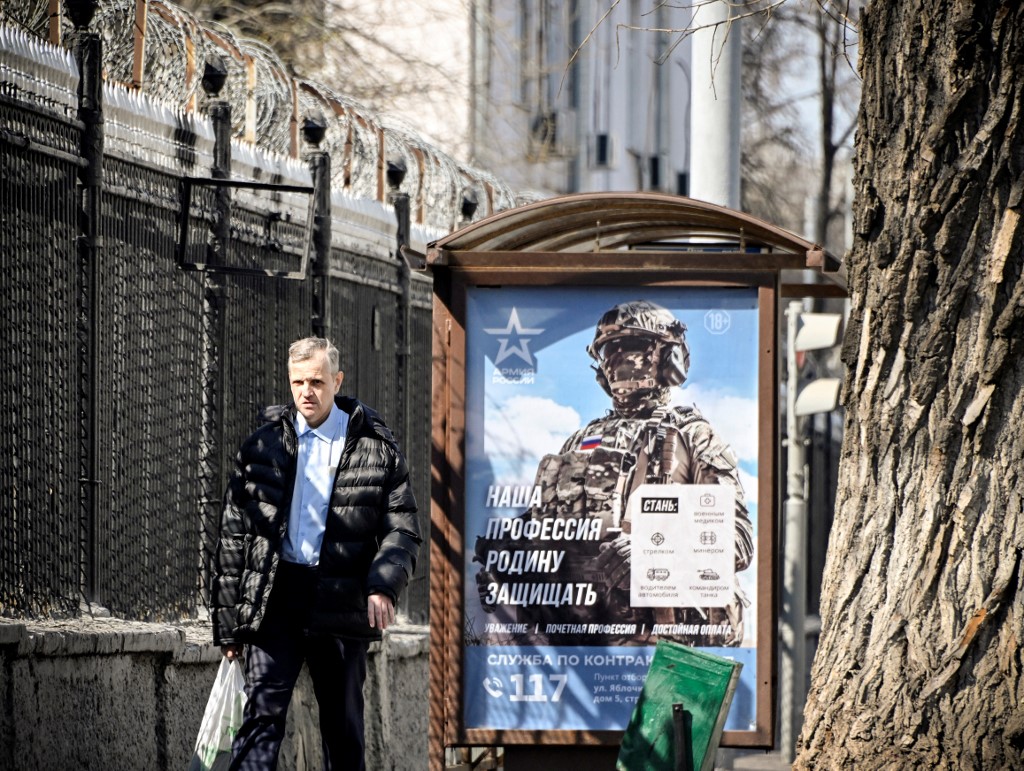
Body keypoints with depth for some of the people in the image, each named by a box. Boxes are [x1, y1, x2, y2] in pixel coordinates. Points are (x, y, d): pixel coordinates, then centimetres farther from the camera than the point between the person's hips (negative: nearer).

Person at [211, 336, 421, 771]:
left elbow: (402, 530, 2)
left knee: (343, 727, 8)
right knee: (262, 713, -12)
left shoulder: (376, 449, 4)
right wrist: (228, 621, 6)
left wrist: (383, 586, -18)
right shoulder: (264, 446, 8)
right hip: (274, 600, 0)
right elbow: (233, 535, 9)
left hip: (342, 601, 0)